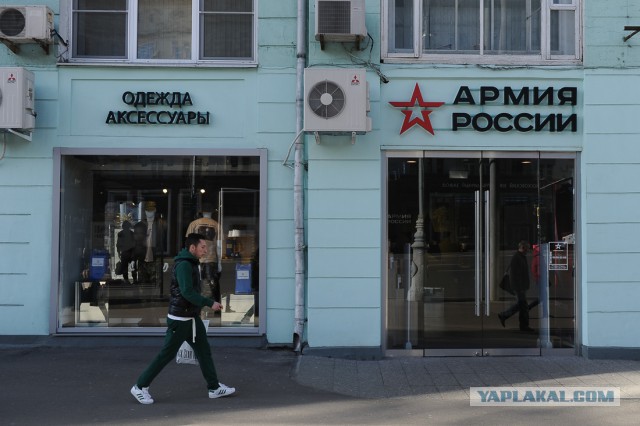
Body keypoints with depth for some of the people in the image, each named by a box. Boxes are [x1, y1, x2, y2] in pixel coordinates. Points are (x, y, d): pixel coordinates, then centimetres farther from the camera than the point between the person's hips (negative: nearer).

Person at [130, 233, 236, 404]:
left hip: (192, 318, 10)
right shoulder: (184, 265, -18)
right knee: (167, 354, -2)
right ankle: (140, 387, 8)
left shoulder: (190, 264, 13)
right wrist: (210, 303, -22)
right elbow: (187, 292, -26)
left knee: (204, 351, 10)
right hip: (180, 319, -10)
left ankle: (215, 388, 16)